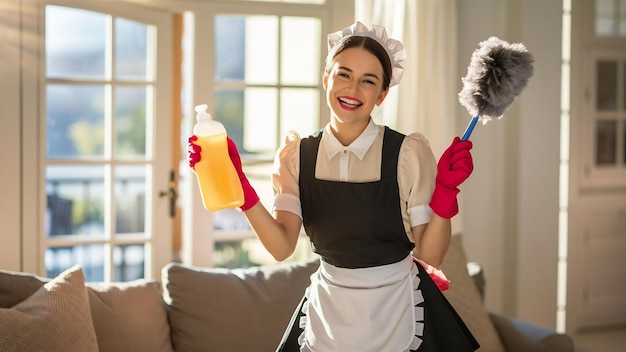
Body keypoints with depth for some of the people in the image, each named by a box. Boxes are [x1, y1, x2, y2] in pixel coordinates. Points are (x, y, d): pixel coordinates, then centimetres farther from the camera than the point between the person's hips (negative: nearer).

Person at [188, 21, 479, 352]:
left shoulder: (409, 152, -14)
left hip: (397, 312, -2)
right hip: (327, 314, 3)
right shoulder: (296, 155, -5)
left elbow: (430, 254, -12)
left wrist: (445, 191, -27)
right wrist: (239, 184, -23)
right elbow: (282, 247, -13)